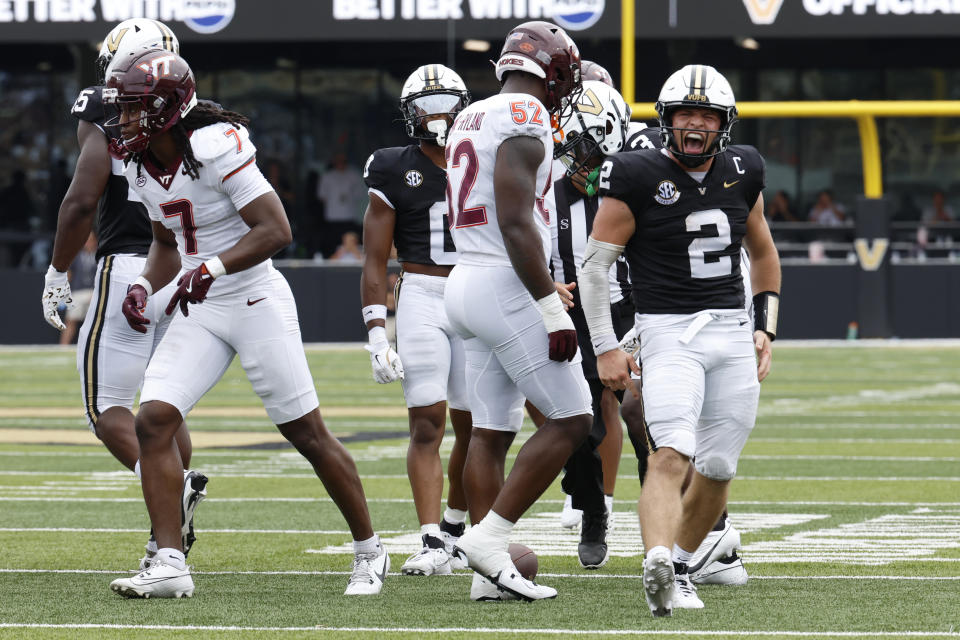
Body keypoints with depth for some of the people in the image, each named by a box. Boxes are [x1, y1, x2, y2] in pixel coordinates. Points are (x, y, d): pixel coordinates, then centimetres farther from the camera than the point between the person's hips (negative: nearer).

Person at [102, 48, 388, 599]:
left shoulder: (217, 149, -21)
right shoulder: (142, 165, 4)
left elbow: (277, 230, -23)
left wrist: (211, 268, -32)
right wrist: (146, 285, 1)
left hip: (257, 303, -7)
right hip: (200, 312, 7)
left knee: (308, 433, 1)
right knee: (154, 419, -10)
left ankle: (369, 550, 18)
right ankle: (170, 564, -9)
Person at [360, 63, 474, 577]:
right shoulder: (394, 171, 1)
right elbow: (375, 261, 1)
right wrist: (376, 333, -7)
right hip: (422, 298, -3)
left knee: (473, 425, 4)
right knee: (427, 421, -10)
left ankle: (455, 526, 24)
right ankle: (432, 543, -13)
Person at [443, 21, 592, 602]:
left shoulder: (472, 120, 17)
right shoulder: (524, 118, -13)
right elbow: (516, 224, -20)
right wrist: (553, 311, -19)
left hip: (468, 278, 10)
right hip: (507, 287, -10)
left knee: (492, 432, 8)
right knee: (570, 420, -4)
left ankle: (489, 572, 6)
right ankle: (488, 538, -8)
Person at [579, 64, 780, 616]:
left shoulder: (741, 173, 8)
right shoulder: (638, 177, -7)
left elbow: (764, 253, 23)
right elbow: (595, 265, -4)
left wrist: (765, 328, 15)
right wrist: (605, 348, -8)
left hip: (733, 334, 5)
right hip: (669, 332, -5)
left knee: (718, 469, 6)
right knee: (671, 456, -24)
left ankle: (679, 568, 24)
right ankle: (658, 566, -42)